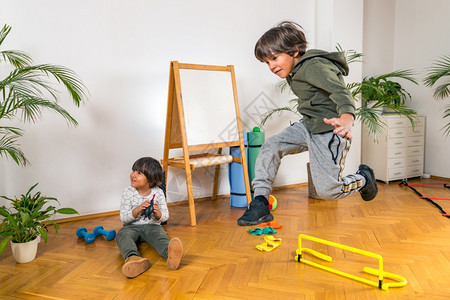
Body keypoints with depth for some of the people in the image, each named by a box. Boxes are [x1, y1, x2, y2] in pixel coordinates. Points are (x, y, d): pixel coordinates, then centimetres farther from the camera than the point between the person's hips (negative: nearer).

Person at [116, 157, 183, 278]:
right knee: (123, 234, -31)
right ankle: (133, 258, -62)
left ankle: (170, 253, -66)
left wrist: (158, 214, -22)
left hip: (152, 226, -1)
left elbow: (165, 216, 2)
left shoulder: (158, 193, -3)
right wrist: (137, 210, -25)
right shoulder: (128, 193, -4)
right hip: (132, 226, 1)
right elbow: (123, 217, -7)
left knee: (159, 235, -32)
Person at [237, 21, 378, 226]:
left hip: (329, 131, -9)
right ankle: (259, 204, -8)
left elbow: (340, 92, -35)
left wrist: (346, 117, -54)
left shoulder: (315, 66, -19)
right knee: (270, 147, -11)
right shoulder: (296, 72, 11)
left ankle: (363, 178, 28)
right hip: (307, 126, 9)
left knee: (327, 191, -4)